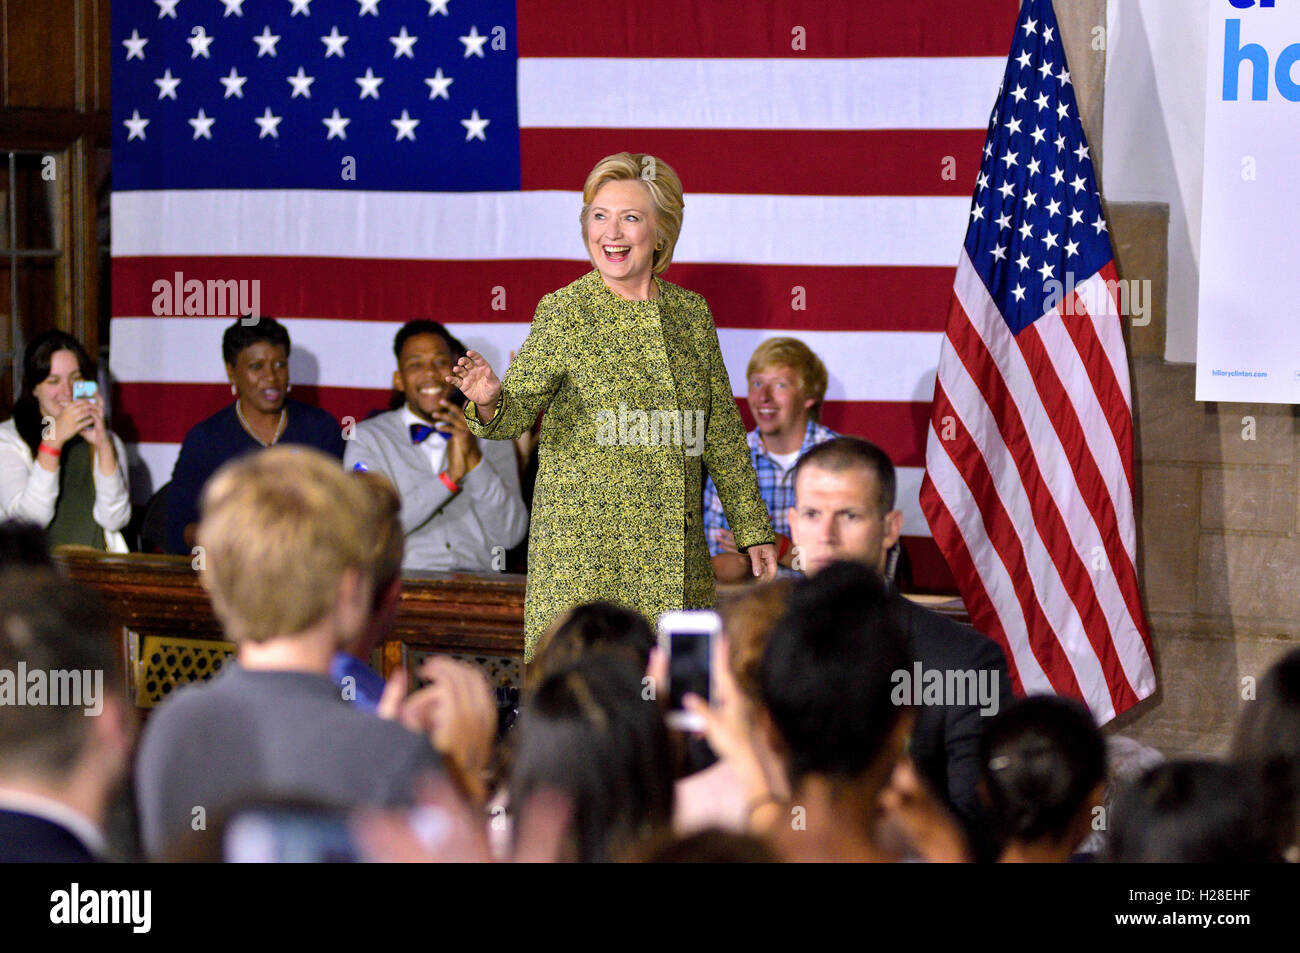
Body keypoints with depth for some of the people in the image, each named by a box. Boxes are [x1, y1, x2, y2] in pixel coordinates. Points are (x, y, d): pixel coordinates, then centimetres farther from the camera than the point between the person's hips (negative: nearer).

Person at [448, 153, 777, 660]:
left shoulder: (691, 313, 9)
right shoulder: (564, 312, -3)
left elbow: (722, 430, 16)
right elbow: (517, 411, -9)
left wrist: (753, 529, 17)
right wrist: (489, 401, -33)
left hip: (674, 554, 4)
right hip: (584, 552, -4)